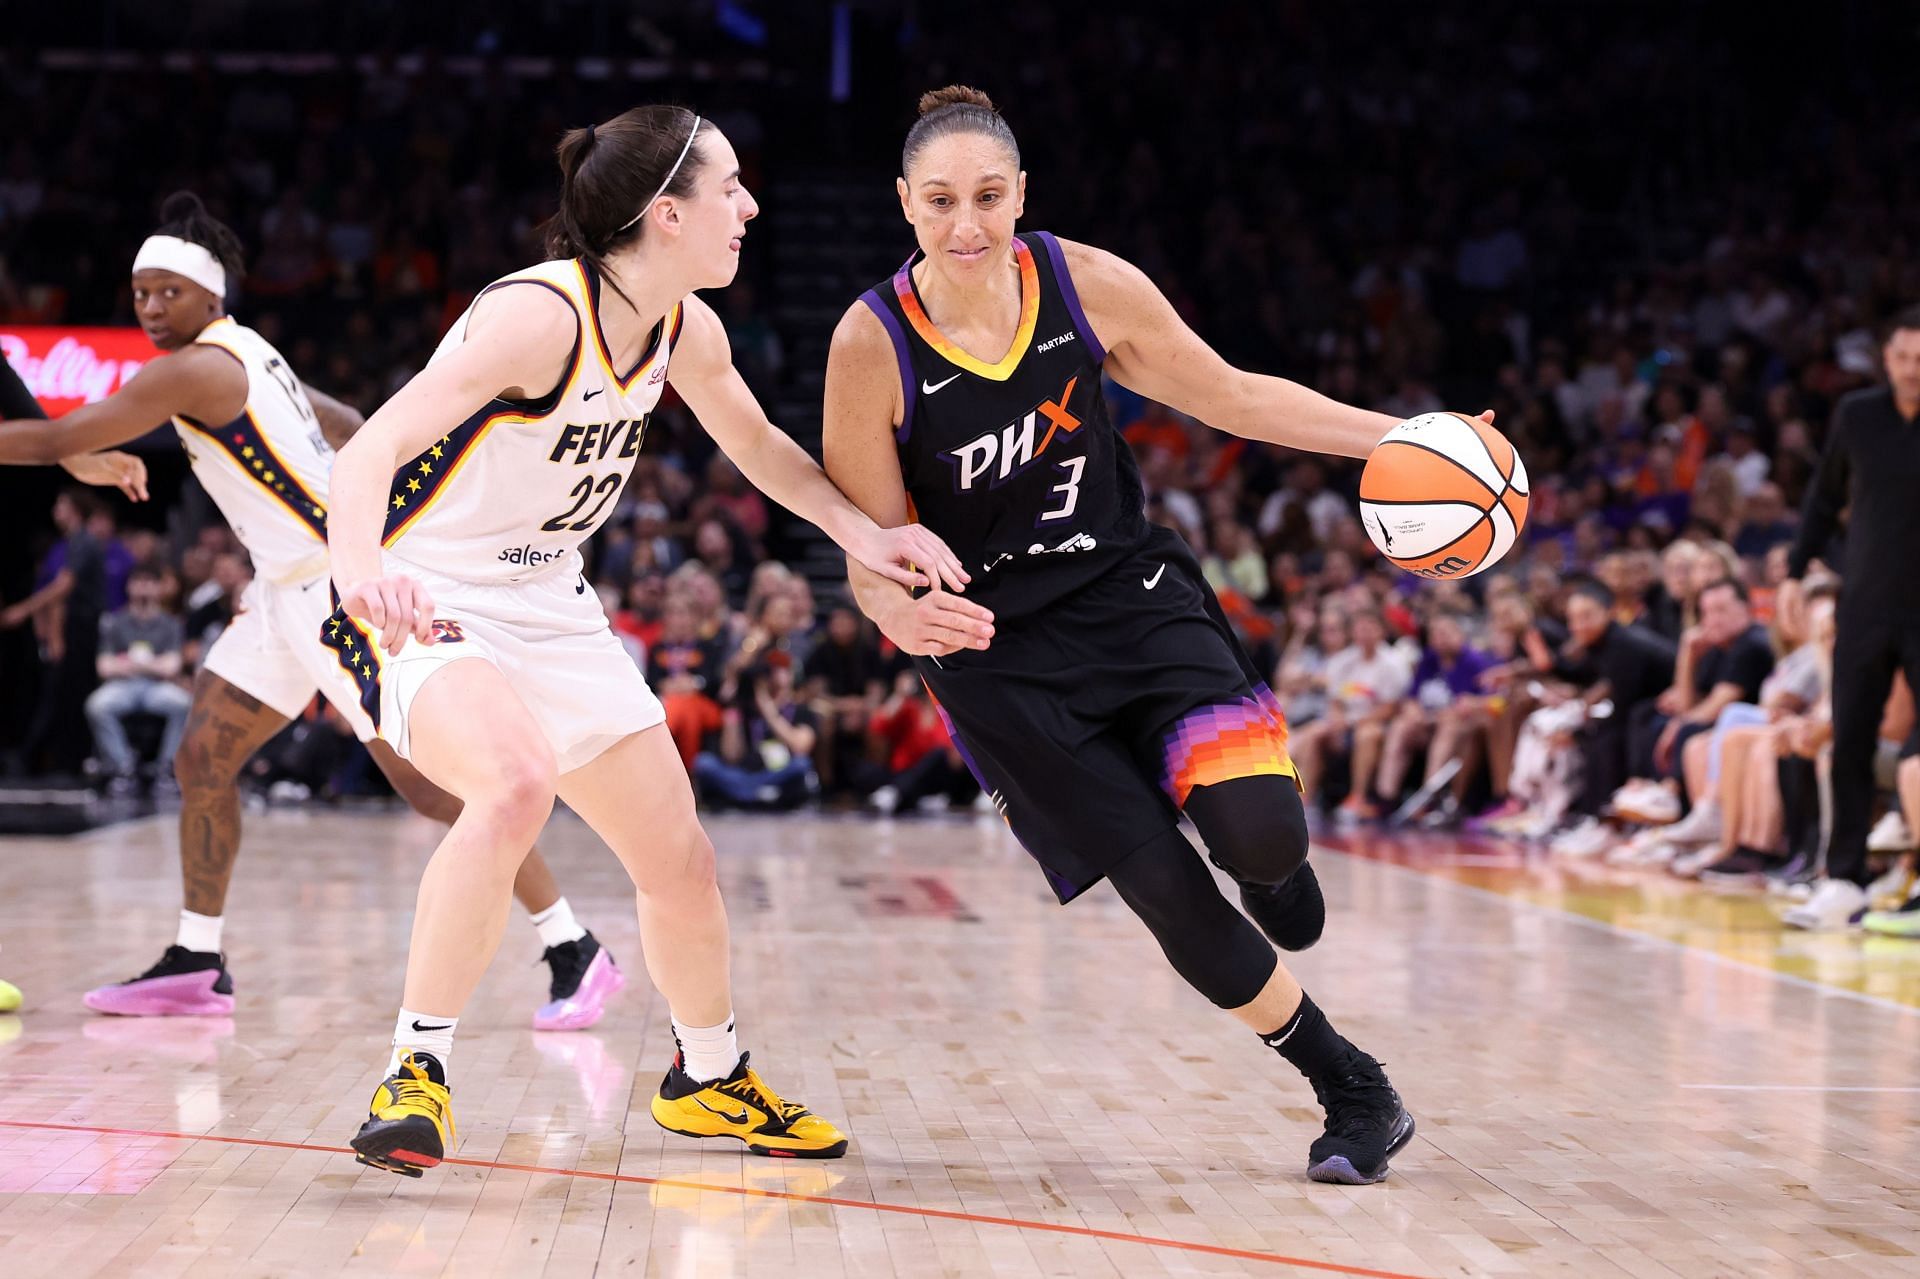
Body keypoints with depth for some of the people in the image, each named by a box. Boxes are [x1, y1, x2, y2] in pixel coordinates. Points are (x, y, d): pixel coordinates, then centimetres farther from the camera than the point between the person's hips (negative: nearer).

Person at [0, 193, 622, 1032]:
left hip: (340, 586, -10)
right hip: (293, 589, 10)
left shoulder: (195, 370, -14)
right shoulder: (242, 356, 14)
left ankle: (575, 955, -4)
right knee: (201, 759, 8)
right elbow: (344, 424, 27)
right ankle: (196, 966, 16)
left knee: (428, 782, -9)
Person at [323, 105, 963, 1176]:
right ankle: (417, 1076, -24)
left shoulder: (687, 330, -2)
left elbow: (758, 443, 19)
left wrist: (862, 531, 2)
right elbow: (370, 452, -35)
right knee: (519, 786, -37)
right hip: (426, 604, -8)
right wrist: (363, 574, -56)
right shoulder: (538, 315, -26)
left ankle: (710, 1080, 37)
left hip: (550, 611, 8)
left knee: (681, 863, 10)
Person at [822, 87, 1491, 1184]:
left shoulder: (1089, 285, -8)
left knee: (1256, 831, -23)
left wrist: (1397, 438, 0)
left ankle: (1273, 863, 18)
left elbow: (1230, 397, 6)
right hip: (998, 650, -1)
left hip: (1134, 598, 1)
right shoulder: (872, 346, -14)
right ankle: (1356, 1092, 13)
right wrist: (905, 614, -31)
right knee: (1165, 888, -8)